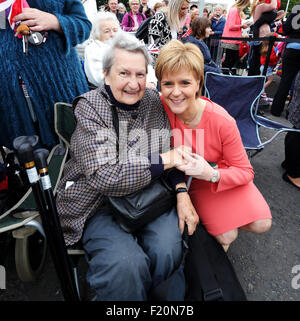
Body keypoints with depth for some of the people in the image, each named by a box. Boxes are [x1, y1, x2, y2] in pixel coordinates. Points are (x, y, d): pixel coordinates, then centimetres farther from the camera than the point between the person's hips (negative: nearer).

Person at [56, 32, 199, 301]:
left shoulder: (154, 101, 4)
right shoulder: (89, 109, -11)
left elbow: (174, 153, 8)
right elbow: (105, 177, -22)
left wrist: (182, 192, -10)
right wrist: (165, 160, -18)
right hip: (100, 204, -3)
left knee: (168, 251, -19)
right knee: (125, 264, -26)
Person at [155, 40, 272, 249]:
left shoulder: (222, 121, -24)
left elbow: (245, 171, -15)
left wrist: (212, 174, -34)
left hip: (221, 175, 1)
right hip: (185, 181, 0)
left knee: (261, 224, -13)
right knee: (226, 236, -13)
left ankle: (226, 216, 18)